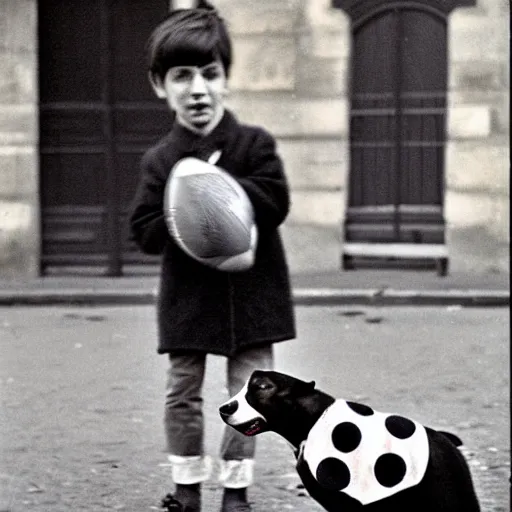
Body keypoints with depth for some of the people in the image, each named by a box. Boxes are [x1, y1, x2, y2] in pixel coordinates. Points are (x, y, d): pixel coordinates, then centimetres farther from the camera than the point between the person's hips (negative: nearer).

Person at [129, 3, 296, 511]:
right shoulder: (159, 160, -1)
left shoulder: (255, 144, -3)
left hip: (250, 291, -1)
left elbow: (274, 202, -15)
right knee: (183, 392, 5)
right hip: (188, 293, 1)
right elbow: (145, 231, -5)